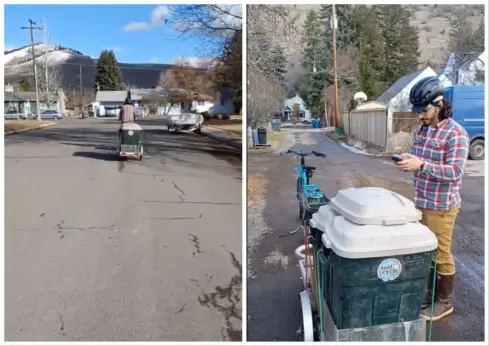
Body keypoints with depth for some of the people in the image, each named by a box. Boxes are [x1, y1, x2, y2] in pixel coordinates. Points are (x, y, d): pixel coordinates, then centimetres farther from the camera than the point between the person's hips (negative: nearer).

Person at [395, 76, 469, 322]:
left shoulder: (456, 133, -17)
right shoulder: (421, 130, 7)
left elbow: (455, 172, -23)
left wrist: (421, 165, -32)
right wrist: (407, 161, -6)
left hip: (442, 206, -7)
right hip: (420, 202, 7)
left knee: (441, 255, 7)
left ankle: (444, 302, 24)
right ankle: (431, 293, 35)